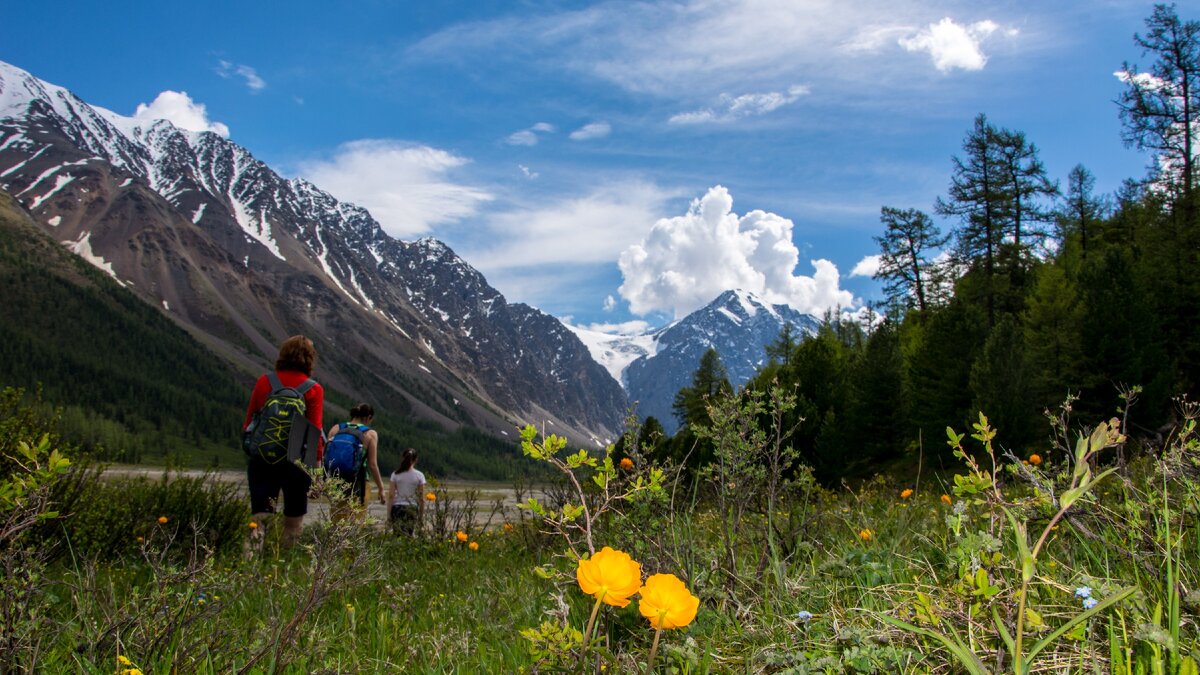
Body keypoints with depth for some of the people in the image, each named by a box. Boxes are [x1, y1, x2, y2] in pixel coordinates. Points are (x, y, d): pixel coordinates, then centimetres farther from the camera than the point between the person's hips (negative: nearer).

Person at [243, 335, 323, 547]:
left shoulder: (265, 381, 4)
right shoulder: (314, 389, -4)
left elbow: (249, 420, 8)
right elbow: (315, 430, -8)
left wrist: (249, 450, 16)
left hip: (262, 456, 2)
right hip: (296, 459, -2)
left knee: (260, 513, 2)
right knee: (294, 516, 13)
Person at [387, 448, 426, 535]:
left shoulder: (395, 474, 3)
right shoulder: (419, 476, 2)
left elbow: (391, 495, 1)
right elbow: (421, 498, 3)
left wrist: (388, 513, 5)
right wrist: (421, 515, 10)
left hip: (397, 508, 1)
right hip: (413, 508, 0)